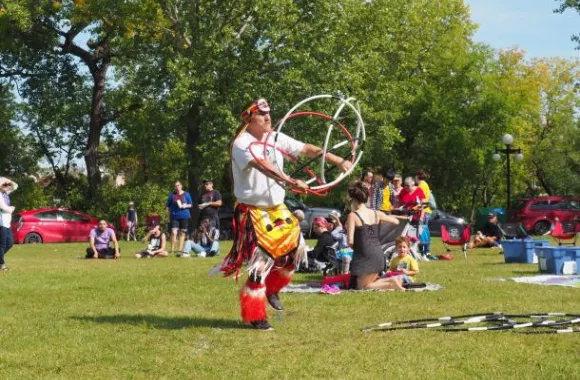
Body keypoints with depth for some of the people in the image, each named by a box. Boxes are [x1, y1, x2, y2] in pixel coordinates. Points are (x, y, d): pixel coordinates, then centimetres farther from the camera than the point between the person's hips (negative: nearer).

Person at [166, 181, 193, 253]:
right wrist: (169, 213, 1)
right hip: (174, 216, -1)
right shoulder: (172, 195, 5)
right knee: (174, 232, -13)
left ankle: (180, 249, 14)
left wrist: (185, 206, -10)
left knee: (182, 233, 6)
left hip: (184, 216, 1)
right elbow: (167, 205, 11)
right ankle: (172, 249, -8)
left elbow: (190, 205, 9)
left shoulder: (186, 194, 5)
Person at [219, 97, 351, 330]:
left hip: (277, 209, 7)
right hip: (253, 212, -7)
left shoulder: (276, 138, 5)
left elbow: (307, 149, 4)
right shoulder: (242, 144, -18)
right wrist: (290, 182, -48)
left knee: (296, 247, 8)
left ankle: (271, 289, 30)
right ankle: (255, 317, 6)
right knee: (261, 261, -7)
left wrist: (337, 161, -4)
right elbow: (263, 166, -35)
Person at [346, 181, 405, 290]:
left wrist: (354, 248, 6)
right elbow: (396, 221, 19)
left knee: (362, 287, 5)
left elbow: (350, 241, -16)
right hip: (378, 254, 6)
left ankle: (391, 283, -12)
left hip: (364, 256, -6)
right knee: (371, 282, 21)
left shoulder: (353, 216, -11)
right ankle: (392, 280, -1)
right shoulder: (376, 214, 5)